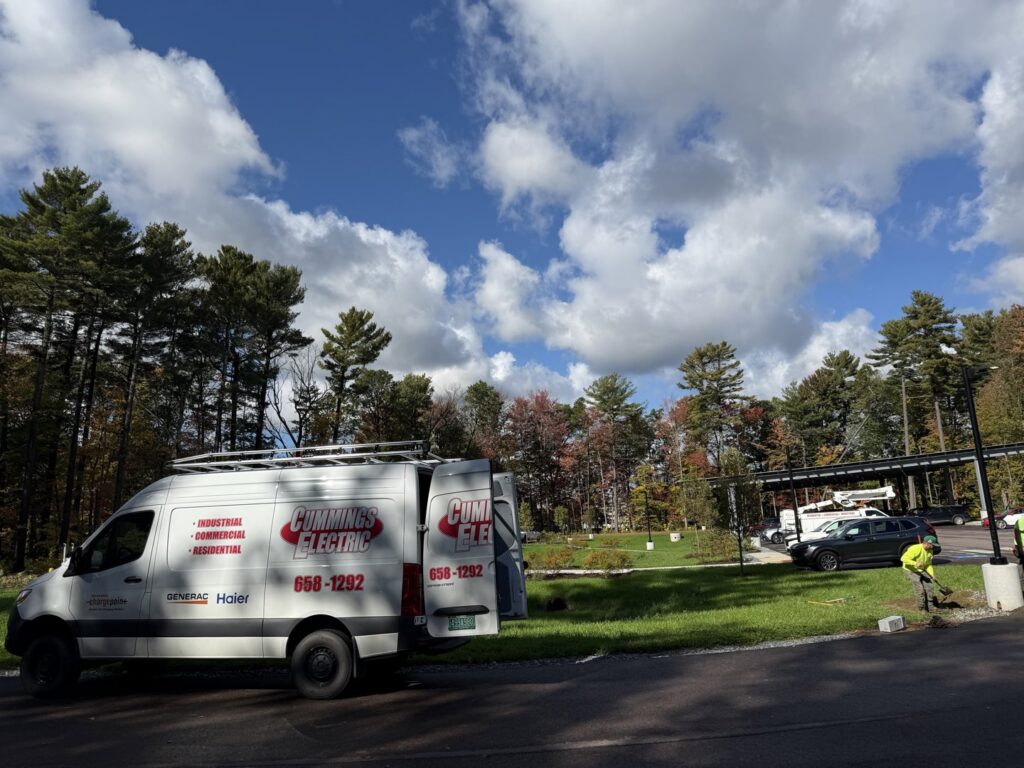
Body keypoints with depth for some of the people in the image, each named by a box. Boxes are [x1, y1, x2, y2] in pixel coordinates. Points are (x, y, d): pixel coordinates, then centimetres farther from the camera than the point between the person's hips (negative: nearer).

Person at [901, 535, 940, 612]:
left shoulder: (930, 551, 1)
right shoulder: (916, 549, -26)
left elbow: (928, 565, 6)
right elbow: (903, 558, -31)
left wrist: (932, 574, -9)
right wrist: (915, 563, -42)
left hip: (922, 571, 8)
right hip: (911, 571, -8)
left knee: (929, 587, 0)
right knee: (920, 590, -12)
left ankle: (931, 607, 11)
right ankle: (923, 609, 2)